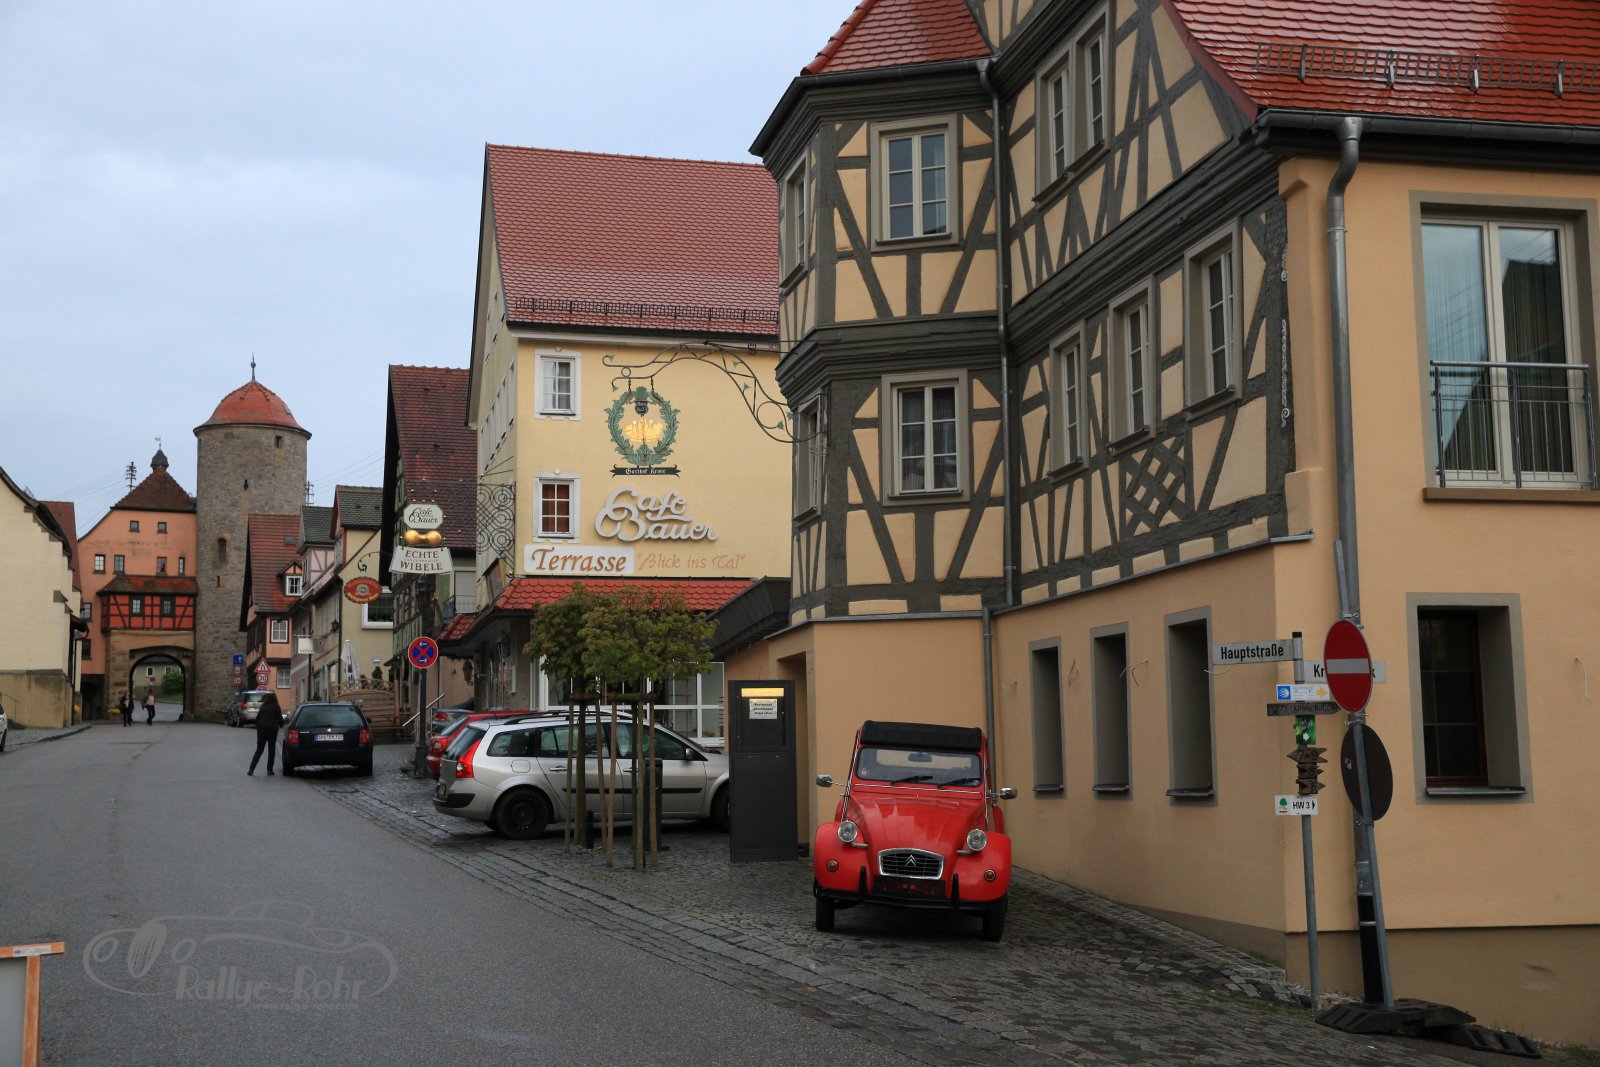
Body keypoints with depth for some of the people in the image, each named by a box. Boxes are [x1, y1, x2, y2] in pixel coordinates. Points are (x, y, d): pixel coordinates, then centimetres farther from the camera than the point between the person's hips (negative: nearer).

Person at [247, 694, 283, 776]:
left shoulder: (263, 707, 10)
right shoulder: (276, 708, -2)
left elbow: (257, 719, 11)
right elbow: (280, 720, -5)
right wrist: (280, 724, 16)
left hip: (261, 729, 3)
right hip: (272, 729, -3)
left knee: (259, 750, 10)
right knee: (271, 750, 7)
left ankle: (251, 769, 2)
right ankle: (269, 771, 5)